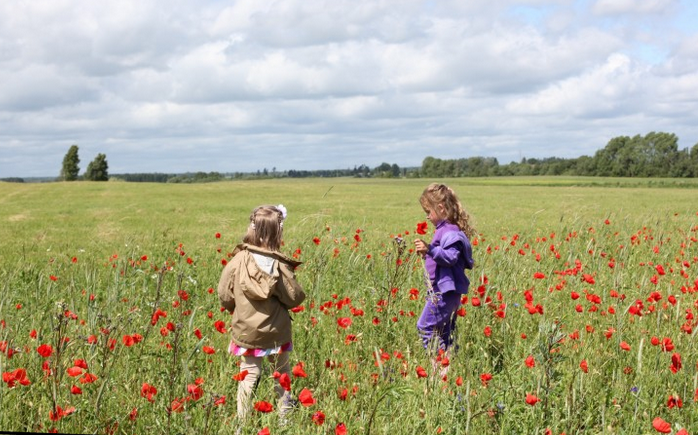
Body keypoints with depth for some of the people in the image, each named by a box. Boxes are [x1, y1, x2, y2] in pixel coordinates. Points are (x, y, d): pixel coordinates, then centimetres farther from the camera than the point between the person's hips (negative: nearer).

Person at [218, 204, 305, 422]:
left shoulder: (238, 260, -14)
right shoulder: (280, 265, -17)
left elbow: (224, 295, -6)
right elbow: (295, 298, -11)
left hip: (246, 331, 1)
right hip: (276, 332, -1)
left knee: (249, 375, 11)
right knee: (281, 375, 19)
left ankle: (243, 420, 11)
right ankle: (285, 416, 29)